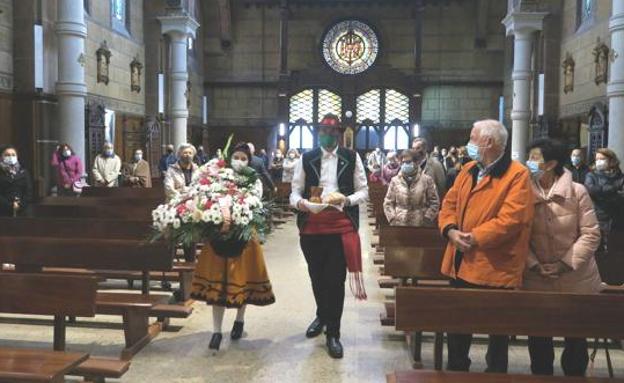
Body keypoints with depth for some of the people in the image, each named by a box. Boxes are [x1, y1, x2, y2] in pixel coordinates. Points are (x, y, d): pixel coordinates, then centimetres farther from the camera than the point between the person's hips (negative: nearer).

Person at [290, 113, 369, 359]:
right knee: (316, 275, 16)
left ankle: (333, 334, 9)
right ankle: (322, 316, 43)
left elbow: (363, 191, 4)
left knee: (335, 278, -4)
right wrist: (299, 203, -18)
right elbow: (295, 192, 5)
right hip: (311, 225, 3)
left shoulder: (352, 158, 5)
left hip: (341, 224, -2)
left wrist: (347, 200, -16)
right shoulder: (306, 159, 8)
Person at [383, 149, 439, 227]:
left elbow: (434, 202, 2)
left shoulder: (427, 180, 1)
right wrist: (392, 219, -3)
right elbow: (388, 203, 9)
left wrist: (427, 219, -7)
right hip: (399, 225, 1)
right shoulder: (395, 181, 6)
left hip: (421, 225, -1)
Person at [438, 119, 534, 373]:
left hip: (494, 268, -7)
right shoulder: (468, 170, 11)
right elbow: (449, 203, 9)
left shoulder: (518, 175, -12)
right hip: (461, 264, 7)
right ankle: (456, 370, 37)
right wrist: (451, 230, -11)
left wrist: (474, 238, -21)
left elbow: (510, 219, -21)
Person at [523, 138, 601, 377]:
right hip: (536, 280, 2)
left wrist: (566, 263, -16)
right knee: (538, 337, 12)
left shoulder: (577, 192, -8)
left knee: (576, 337, 13)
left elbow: (590, 234, -9)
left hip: (576, 279, -1)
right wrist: (533, 265, -14)